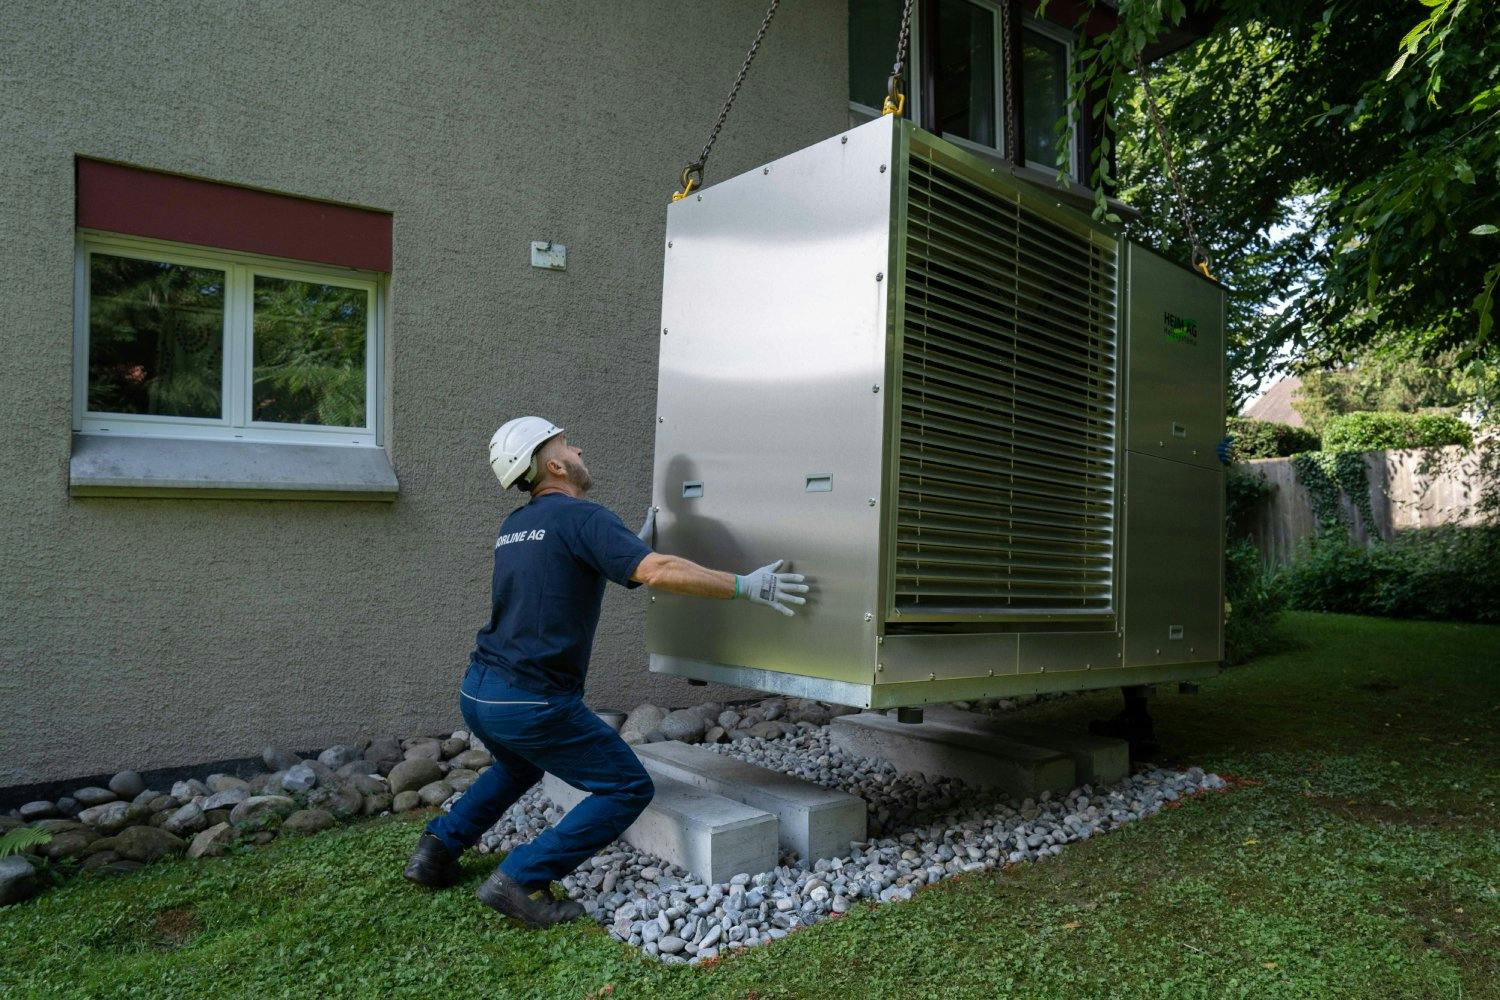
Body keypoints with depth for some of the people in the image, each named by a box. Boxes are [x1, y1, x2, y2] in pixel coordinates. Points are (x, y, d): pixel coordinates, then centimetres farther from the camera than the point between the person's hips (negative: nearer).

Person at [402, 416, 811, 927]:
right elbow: (657, 572, -25)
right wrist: (746, 586, -19)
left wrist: (636, 542, 28)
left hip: (476, 692, 9)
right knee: (628, 789, 3)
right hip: (533, 703, -9)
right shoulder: (581, 516, -12)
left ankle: (438, 849, 30)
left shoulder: (514, 526, 14)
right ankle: (522, 880, -2)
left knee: (521, 765, 37)